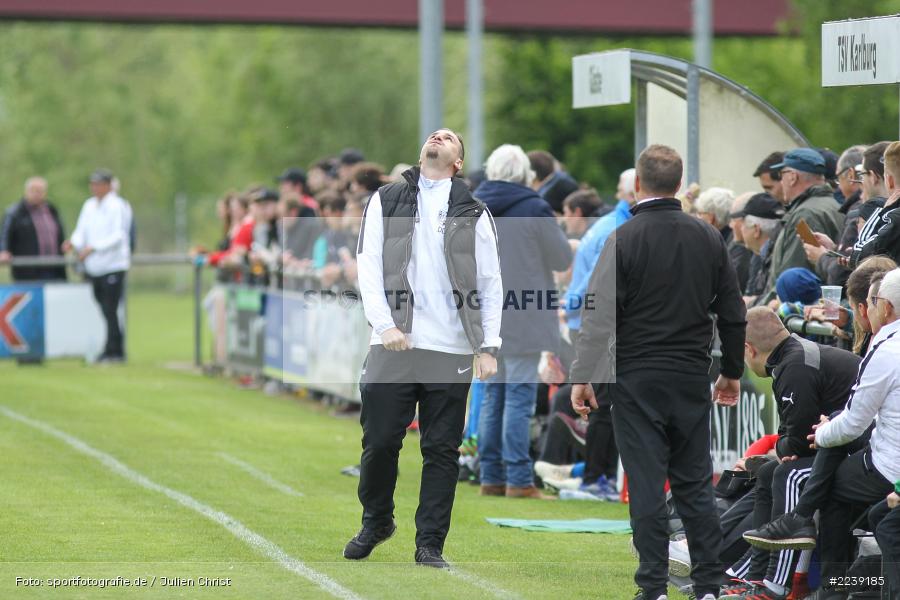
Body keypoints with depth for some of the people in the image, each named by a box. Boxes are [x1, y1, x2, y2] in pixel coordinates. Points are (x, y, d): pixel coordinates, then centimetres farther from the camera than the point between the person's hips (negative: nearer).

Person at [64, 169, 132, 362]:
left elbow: (118, 236, -16)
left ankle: (112, 351, -6)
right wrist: (73, 243, -11)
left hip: (113, 265, -7)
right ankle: (117, 351, 13)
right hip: (94, 267, 7)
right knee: (104, 310, 7)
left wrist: (92, 248, -23)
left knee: (110, 310, -9)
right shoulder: (89, 206, 13)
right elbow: (81, 231, 12)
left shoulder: (117, 207, -8)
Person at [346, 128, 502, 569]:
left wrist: (489, 346, -1)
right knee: (380, 441, 2)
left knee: (442, 450, 1)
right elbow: (368, 265, 2)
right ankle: (376, 521, 24)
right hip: (393, 346, 0)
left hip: (451, 351, 0)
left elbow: (491, 284, 9)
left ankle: (430, 544, 7)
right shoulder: (386, 201, 10)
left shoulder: (474, 213, 11)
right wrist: (384, 324, -11)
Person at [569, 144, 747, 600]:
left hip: (637, 379, -4)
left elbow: (600, 314, -13)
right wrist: (732, 372, 21)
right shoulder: (708, 238, 5)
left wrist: (583, 377, -9)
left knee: (646, 485, -1)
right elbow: (733, 313, 11)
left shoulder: (625, 238, -9)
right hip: (692, 380, 4)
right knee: (695, 484, 9)